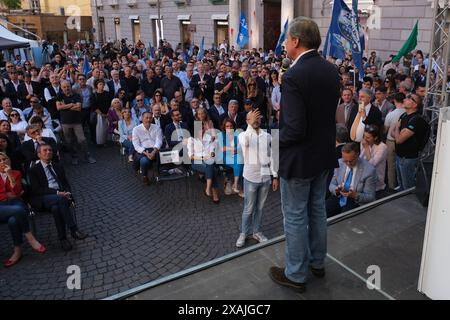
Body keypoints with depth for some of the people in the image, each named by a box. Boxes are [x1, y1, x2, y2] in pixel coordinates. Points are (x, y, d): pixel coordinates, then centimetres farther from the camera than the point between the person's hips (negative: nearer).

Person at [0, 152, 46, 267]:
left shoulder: (16, 173, 18)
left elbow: (17, 192, 1)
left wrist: (10, 175, -6)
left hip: (15, 203, 1)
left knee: (13, 221, -36)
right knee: (18, 210, -37)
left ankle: (18, 251, -21)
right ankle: (30, 238, -25)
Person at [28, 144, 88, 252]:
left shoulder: (58, 166, 22)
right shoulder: (34, 170, 6)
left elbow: (66, 183, 17)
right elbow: (36, 190, -6)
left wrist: (66, 193, -8)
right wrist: (57, 193, -18)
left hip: (60, 195, 3)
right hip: (43, 199, -3)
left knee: (56, 207, -34)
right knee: (60, 199, -36)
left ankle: (62, 238, -30)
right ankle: (74, 230, -33)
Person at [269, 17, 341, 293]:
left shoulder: (294, 76, -24)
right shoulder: (331, 70, 1)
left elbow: (295, 129, -27)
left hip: (300, 157, -8)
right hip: (324, 153, 8)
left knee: (295, 217, 7)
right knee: (317, 210, 22)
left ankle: (296, 275, 23)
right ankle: (317, 262, 39)